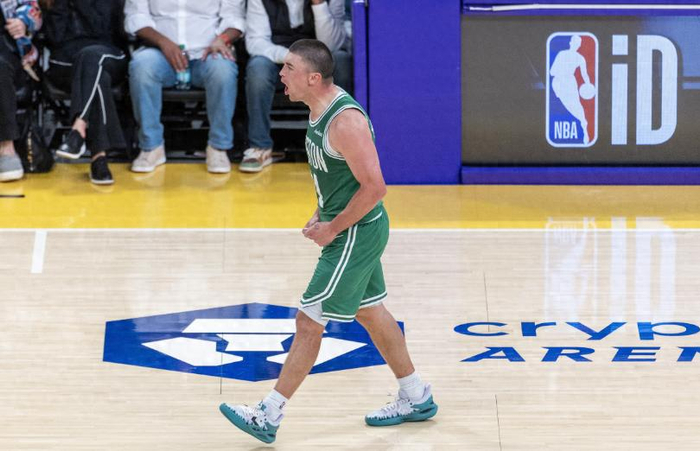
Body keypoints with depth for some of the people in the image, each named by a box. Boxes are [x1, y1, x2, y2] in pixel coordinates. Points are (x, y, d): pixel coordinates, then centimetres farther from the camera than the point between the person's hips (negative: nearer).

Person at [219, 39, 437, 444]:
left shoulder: (345, 121, -26)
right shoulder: (319, 109, 4)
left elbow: (374, 187, -26)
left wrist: (333, 229, -18)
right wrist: (322, 215, 9)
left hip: (356, 233, -10)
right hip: (352, 230, 10)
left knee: (308, 321, -6)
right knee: (371, 313, 20)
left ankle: (269, 417, 0)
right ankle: (417, 399, 33)